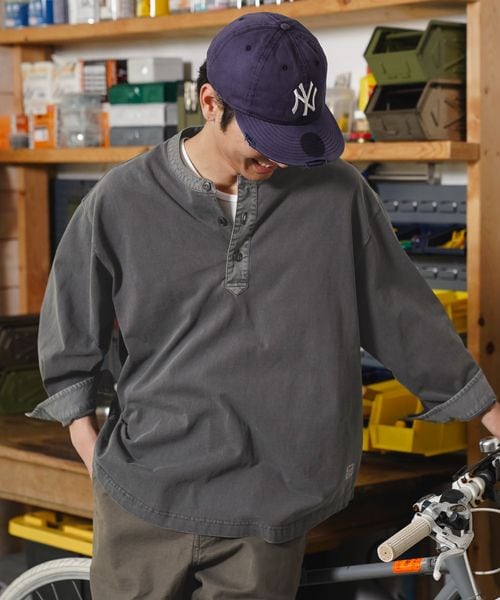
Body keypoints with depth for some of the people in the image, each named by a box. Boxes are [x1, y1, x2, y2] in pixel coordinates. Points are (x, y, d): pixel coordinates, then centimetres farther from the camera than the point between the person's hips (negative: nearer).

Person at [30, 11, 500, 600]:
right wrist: (90, 445, 4)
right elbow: (70, 334, 7)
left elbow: (401, 312, 6)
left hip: (269, 507, 0)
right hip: (147, 498, 0)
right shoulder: (122, 200, -5)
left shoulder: (337, 193, -4)